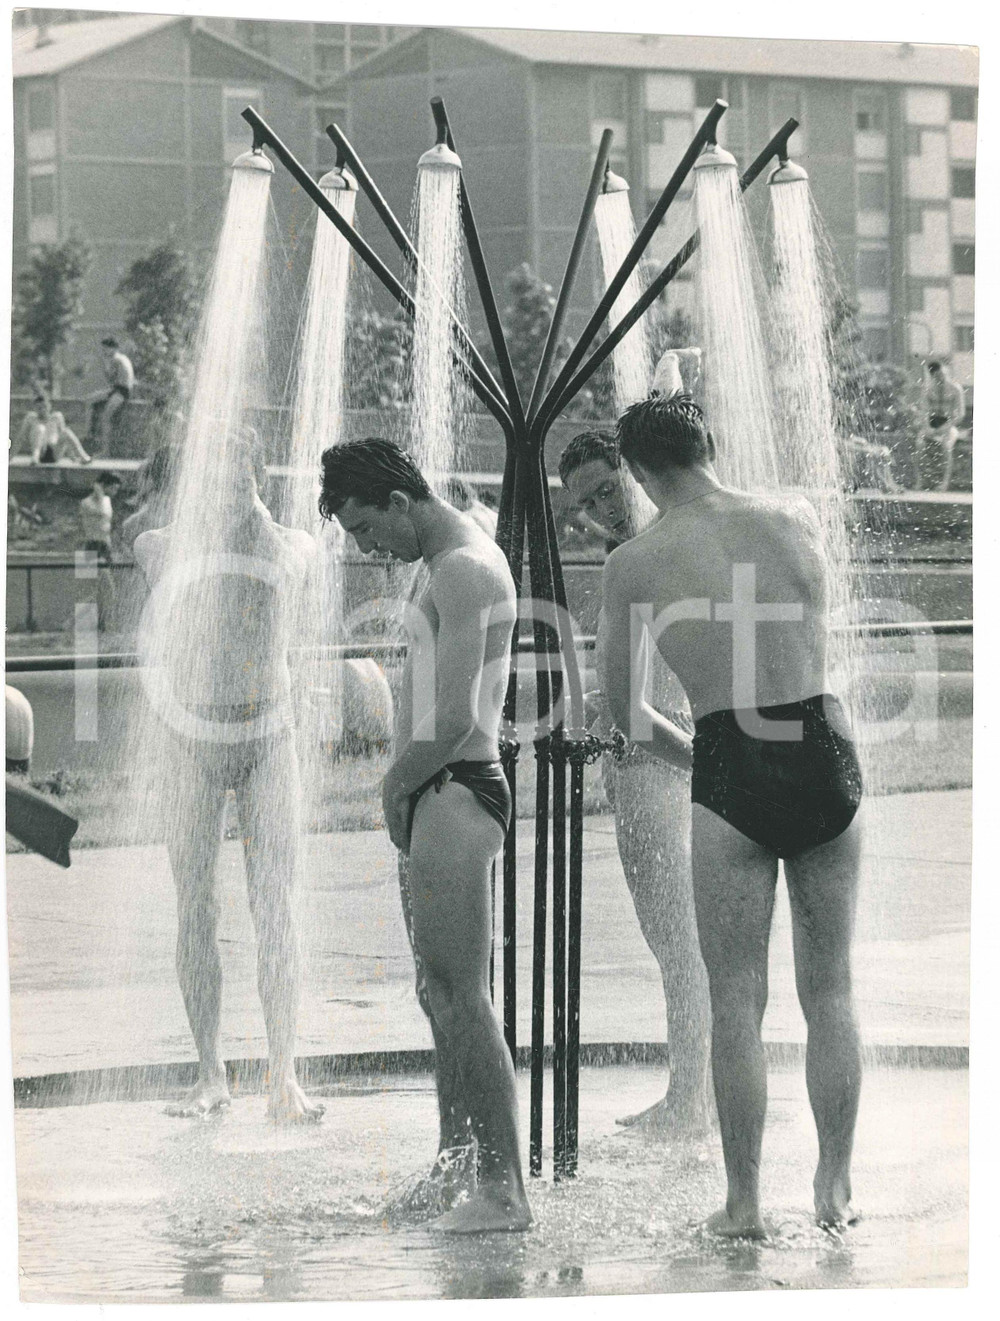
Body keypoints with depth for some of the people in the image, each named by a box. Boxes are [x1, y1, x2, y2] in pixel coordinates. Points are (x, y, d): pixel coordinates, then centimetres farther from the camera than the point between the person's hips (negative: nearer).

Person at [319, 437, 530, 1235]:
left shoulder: (462, 572, -15)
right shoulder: (461, 561, 18)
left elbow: (454, 721, -22)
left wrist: (397, 782, -7)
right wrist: (404, 784, 11)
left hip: (455, 791, -11)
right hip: (444, 793, 11)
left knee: (462, 997, -10)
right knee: (444, 993, 14)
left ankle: (507, 1190, -9)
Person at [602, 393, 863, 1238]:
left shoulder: (635, 564, 0)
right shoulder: (799, 517, 6)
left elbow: (622, 706, 8)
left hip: (732, 770, -3)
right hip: (825, 756, 3)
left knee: (737, 1002, 5)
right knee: (830, 991, 12)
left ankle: (745, 1201, 8)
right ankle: (836, 1188, 15)